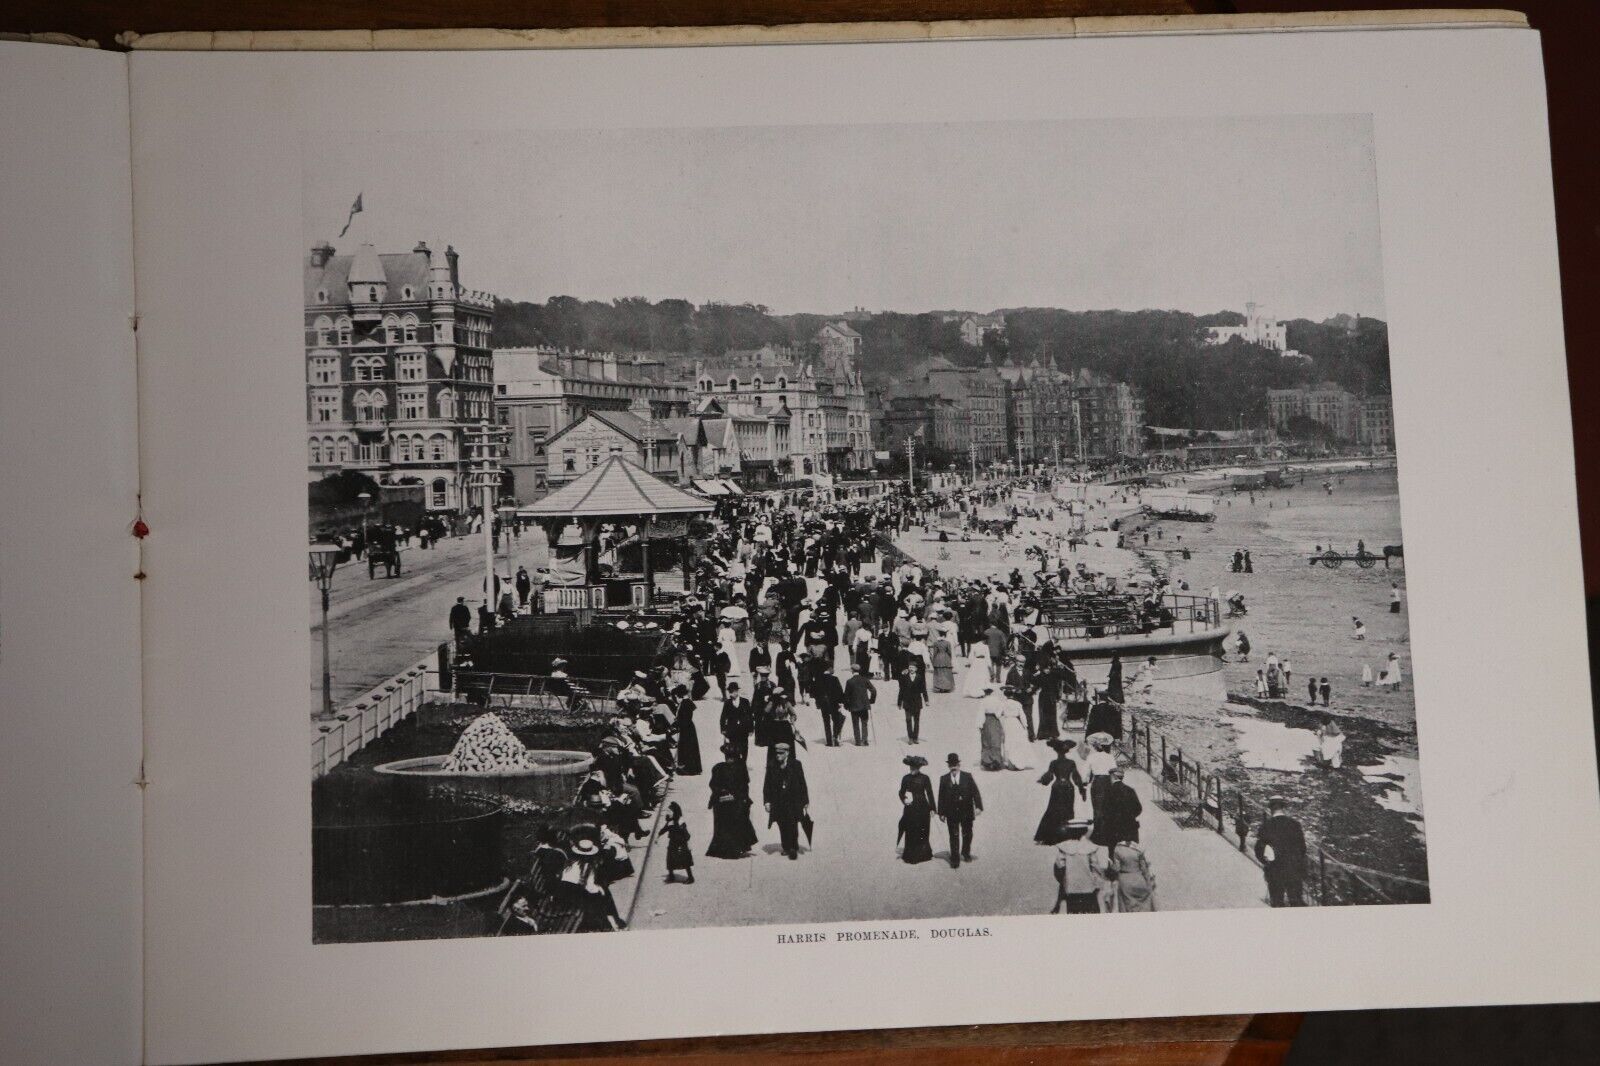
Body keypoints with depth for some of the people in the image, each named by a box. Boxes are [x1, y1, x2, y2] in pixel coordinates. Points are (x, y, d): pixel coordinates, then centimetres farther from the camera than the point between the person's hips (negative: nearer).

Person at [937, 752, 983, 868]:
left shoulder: (967, 777, -3)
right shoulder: (944, 779, 0)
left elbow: (975, 792, -5)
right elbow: (941, 797, 2)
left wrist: (978, 807, -15)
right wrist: (941, 813, 0)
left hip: (966, 812, 1)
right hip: (951, 813, -1)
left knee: (967, 834, 14)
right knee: (954, 836, -1)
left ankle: (966, 852, 38)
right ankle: (955, 859, 5)